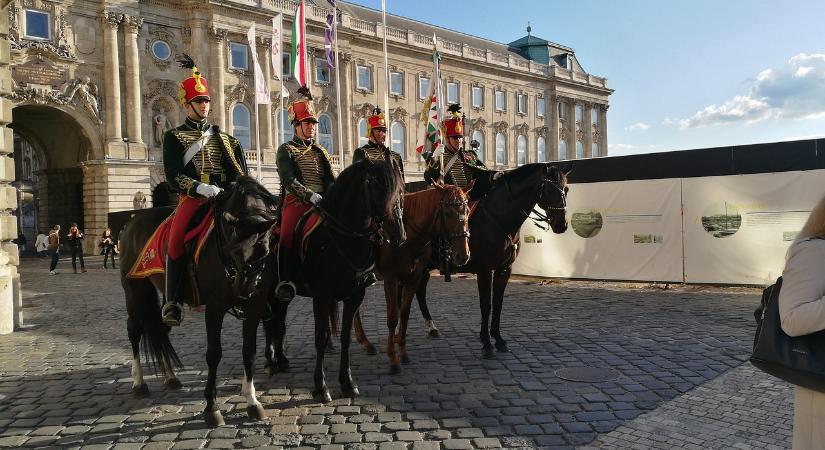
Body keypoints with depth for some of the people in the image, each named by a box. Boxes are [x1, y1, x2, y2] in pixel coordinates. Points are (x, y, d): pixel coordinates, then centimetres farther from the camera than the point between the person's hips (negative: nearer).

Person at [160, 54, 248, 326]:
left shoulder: (222, 137, 20)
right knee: (176, 238, -27)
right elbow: (174, 176, -5)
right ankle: (171, 302, -20)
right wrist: (201, 187, -21)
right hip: (191, 199, -3)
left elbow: (237, 172, 12)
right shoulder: (174, 137, 9)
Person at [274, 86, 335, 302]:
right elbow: (289, 181, -9)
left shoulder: (321, 152, 23)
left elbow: (330, 180, 16)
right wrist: (311, 196, -22)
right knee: (288, 234, -29)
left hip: (323, 202, 5)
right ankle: (285, 282, -29)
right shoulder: (286, 150, 7)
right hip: (296, 203, -5)